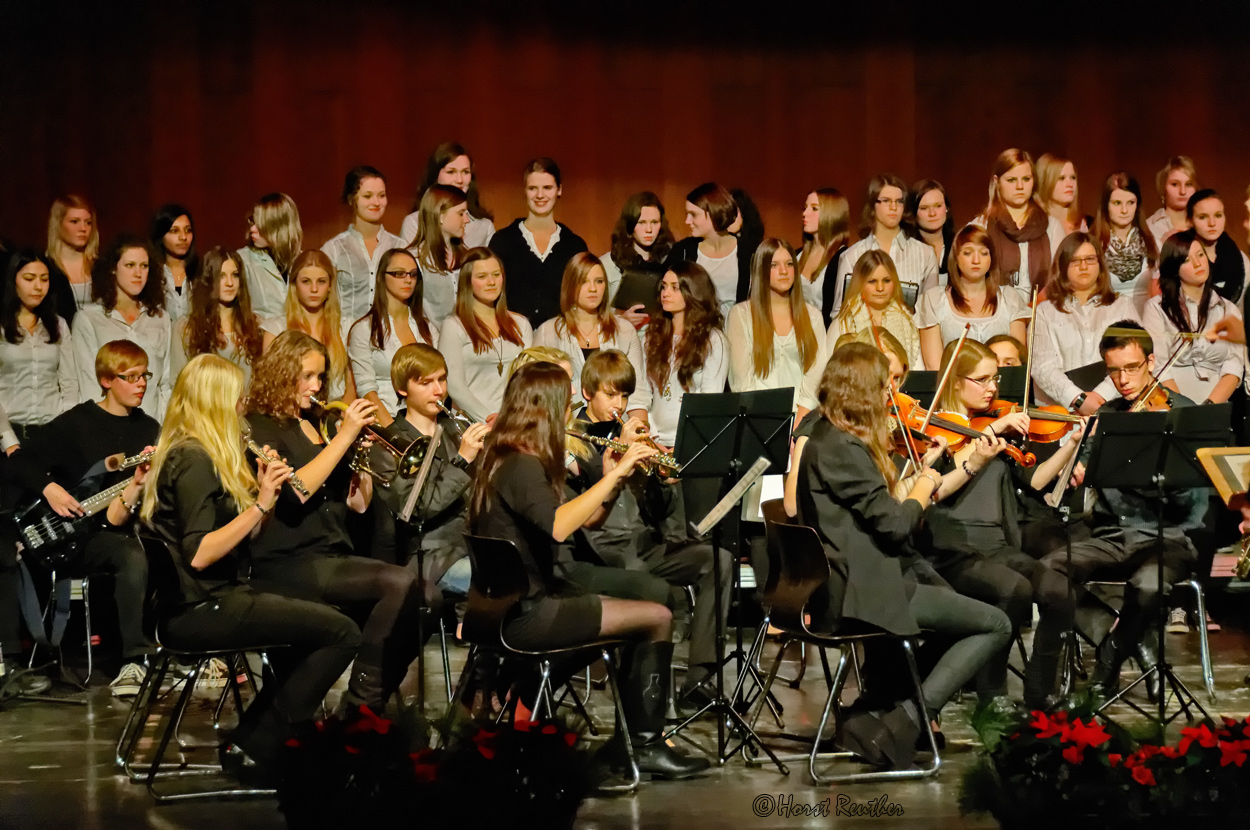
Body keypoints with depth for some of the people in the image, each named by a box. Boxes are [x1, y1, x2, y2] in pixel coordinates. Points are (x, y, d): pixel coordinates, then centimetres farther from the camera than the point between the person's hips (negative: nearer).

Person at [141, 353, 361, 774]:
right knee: (342, 633, -13)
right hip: (200, 610, -11)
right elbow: (199, 554, -24)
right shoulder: (193, 460, -15)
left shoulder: (190, 453, 16)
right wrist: (259, 505, -21)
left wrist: (264, 493, 1)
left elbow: (245, 536, 16)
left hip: (211, 600, 11)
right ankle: (257, 746, -6)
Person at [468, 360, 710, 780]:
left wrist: (610, 483, 2)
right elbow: (558, 526, -35)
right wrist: (615, 473, -30)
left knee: (648, 613, 15)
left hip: (515, 601, 11)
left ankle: (638, 739, 15)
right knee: (657, 618, -10)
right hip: (523, 615, -11)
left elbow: (575, 520, 17)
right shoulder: (520, 465, -17)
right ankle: (646, 744, 1)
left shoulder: (508, 459, 14)